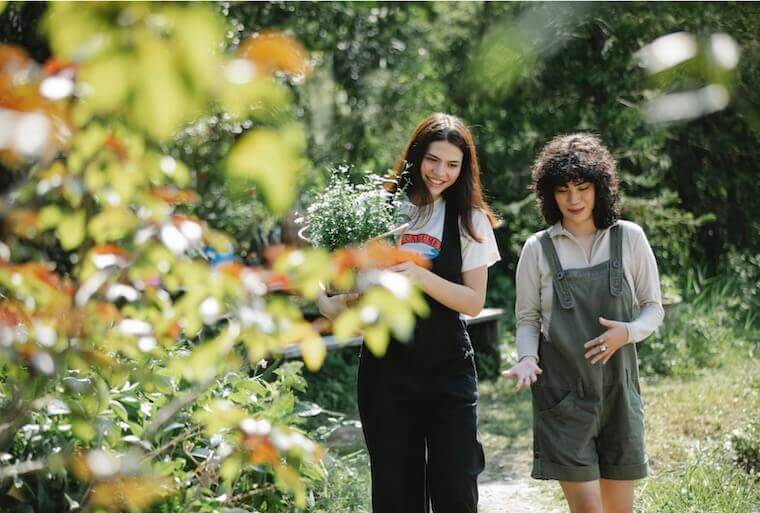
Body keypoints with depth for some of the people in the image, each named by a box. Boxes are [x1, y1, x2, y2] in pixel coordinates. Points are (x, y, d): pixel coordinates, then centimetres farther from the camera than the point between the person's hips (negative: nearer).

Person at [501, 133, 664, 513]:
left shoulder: (629, 238, 3)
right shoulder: (538, 249, 1)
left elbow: (653, 307, 8)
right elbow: (527, 318, 8)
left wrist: (627, 332, -13)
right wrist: (527, 358, -11)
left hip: (617, 388, 2)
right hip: (562, 392, -2)